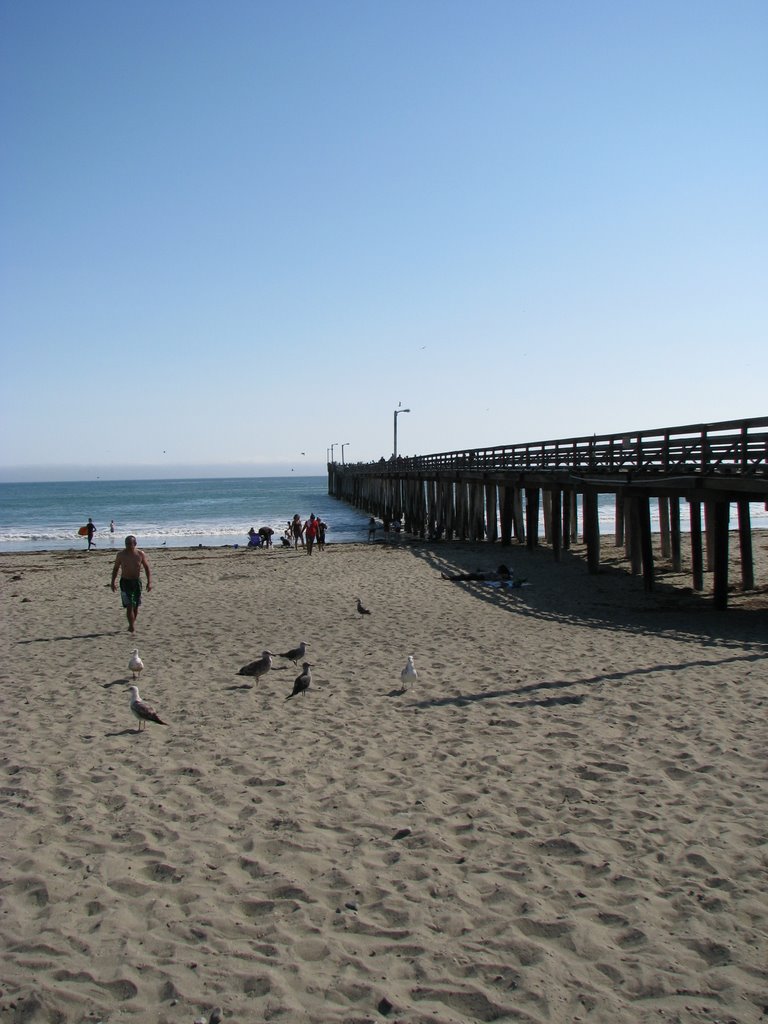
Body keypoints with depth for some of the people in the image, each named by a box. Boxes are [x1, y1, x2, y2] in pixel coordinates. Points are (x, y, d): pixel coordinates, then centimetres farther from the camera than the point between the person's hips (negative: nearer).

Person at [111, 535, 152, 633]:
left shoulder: (140, 554, -4)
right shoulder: (121, 554, -4)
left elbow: (147, 568, 2)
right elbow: (115, 569, 7)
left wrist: (149, 582, -7)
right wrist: (113, 582, 2)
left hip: (137, 581, 2)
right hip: (125, 582, -2)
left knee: (136, 606, 11)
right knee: (129, 605, -12)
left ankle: (132, 624, 31)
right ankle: (132, 627, -11)